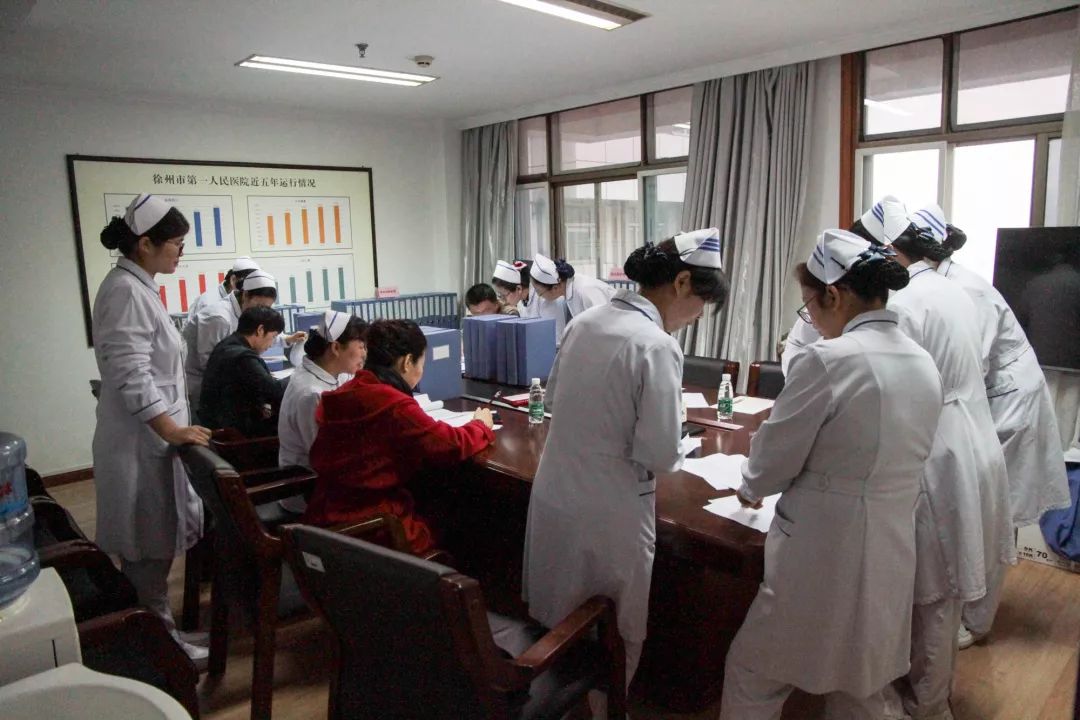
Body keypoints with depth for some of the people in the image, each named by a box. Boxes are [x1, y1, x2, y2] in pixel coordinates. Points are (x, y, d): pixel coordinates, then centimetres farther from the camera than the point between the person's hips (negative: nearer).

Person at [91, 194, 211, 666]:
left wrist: (176, 428, 24)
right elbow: (131, 376, -24)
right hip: (143, 441, -10)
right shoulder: (125, 292, -18)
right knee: (148, 547, 3)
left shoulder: (137, 287, 13)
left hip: (154, 437, 10)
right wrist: (173, 430, -25)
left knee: (152, 545, 18)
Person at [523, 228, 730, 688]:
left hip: (553, 497, 7)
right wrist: (672, 453, 3)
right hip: (608, 516, -7)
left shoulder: (584, 321, 1)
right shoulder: (656, 346, -21)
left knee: (555, 626, 25)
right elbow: (660, 456, -19)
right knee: (617, 637, 18)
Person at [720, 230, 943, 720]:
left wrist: (750, 488, 9)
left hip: (826, 556, -8)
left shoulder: (828, 360, -21)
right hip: (890, 555, 8)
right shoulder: (924, 364, 3)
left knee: (751, 679, 12)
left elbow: (774, 459, -13)